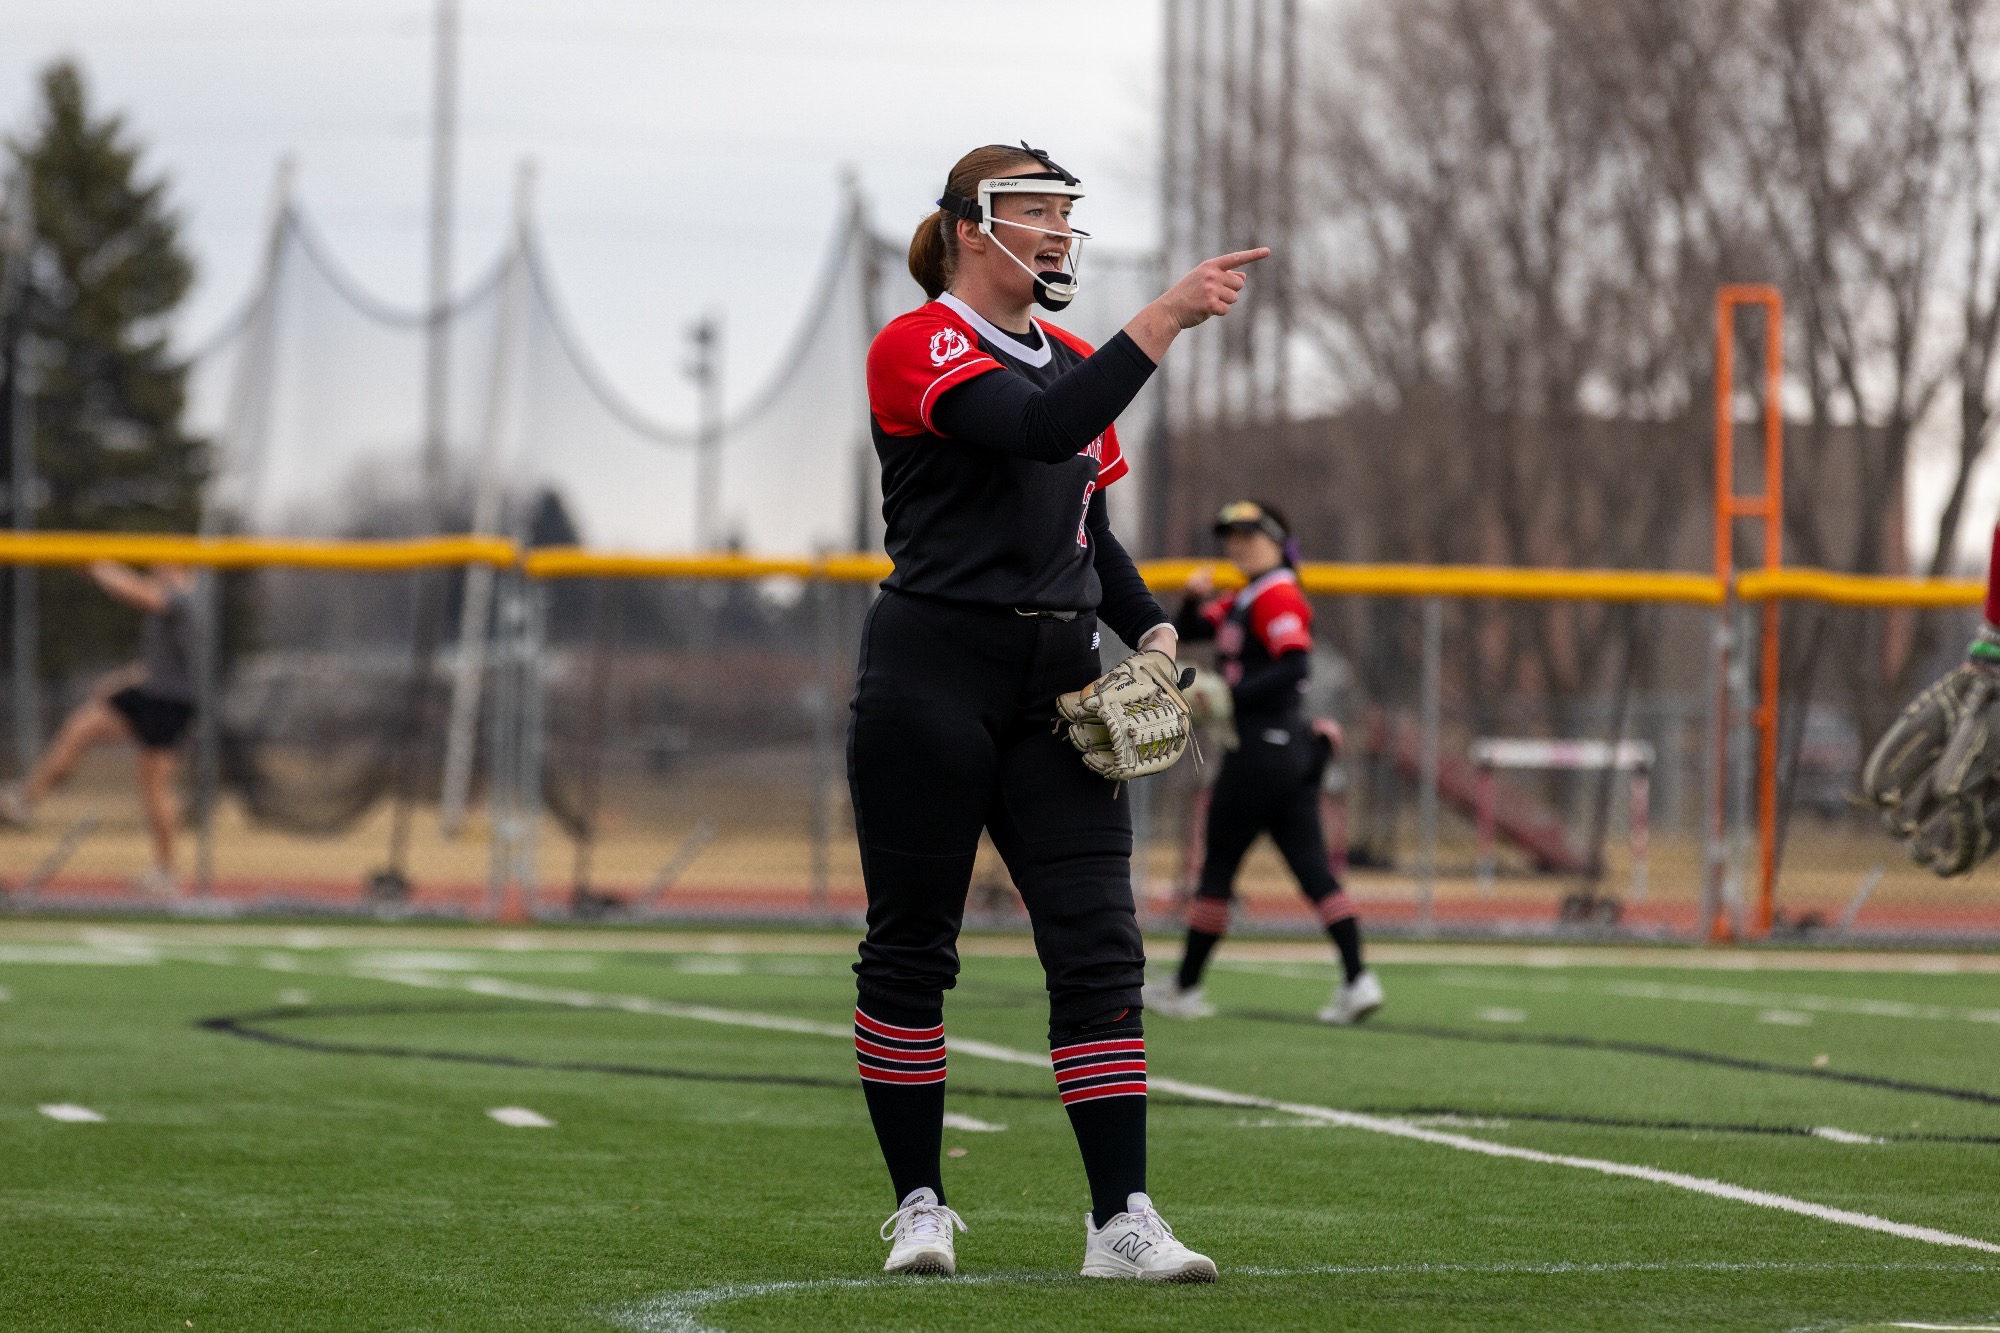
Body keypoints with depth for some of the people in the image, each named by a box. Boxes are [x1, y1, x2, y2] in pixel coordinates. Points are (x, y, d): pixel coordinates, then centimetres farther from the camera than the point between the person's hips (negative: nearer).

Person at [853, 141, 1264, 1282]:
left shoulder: (1072, 362, 16)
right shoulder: (918, 347, -8)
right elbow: (1040, 432, -26)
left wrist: (1151, 628, 7)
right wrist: (1166, 319, -28)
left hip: (1059, 686, 6)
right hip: (936, 670, -6)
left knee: (1100, 947, -4)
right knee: (912, 945, 3)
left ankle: (1121, 1220, -5)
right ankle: (920, 1205, 15)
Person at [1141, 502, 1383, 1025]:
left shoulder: (1276, 596, -11)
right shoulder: (1241, 601, 20)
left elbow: (1295, 664, -23)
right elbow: (1182, 633, 24)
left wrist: (1230, 694, -25)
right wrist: (1195, 599, 3)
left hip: (1261, 748, -10)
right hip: (1293, 751, 10)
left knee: (1218, 864, 0)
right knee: (1313, 868, 0)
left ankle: (1185, 988, 8)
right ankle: (1356, 979, -10)